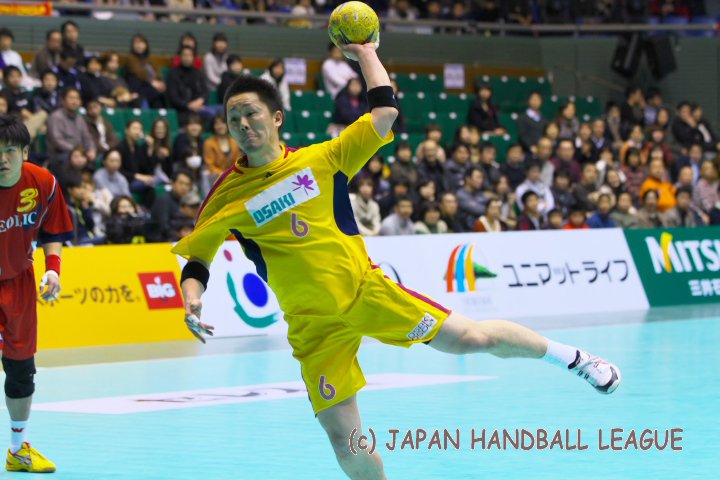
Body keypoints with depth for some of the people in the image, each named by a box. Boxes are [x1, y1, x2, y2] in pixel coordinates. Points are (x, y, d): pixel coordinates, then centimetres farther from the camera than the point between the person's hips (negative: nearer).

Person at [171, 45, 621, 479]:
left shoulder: (321, 159, -1)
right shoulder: (228, 197, -1)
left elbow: (384, 113, 1)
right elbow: (196, 258, 5)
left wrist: (367, 54, 9)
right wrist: (192, 298, -14)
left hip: (366, 290, 0)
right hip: (314, 327, 0)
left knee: (473, 337, -4)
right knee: (346, 444, -6)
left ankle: (569, 356, 22)